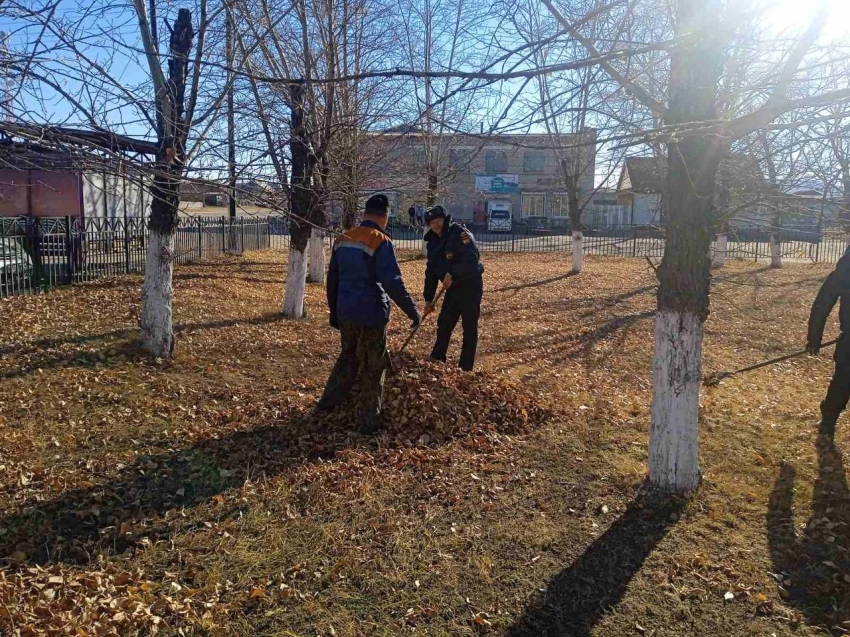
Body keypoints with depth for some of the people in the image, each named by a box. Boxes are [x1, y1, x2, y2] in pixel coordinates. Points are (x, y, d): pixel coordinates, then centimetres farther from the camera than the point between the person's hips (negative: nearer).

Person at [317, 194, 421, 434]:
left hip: (345, 313, 6)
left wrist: (334, 312, 21)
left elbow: (332, 279, 12)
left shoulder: (343, 239, 7)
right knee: (373, 367, 6)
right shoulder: (381, 242, -14)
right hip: (371, 314, -6)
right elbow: (392, 282, -22)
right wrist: (412, 310, -13)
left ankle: (328, 402, 30)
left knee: (348, 357, 25)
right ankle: (368, 421, 13)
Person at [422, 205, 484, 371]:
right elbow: (431, 272, 11)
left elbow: (472, 260, -31)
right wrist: (429, 299, 9)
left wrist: (452, 273, -32)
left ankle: (466, 367, 11)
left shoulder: (461, 235, -18)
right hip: (452, 288, 8)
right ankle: (437, 357, 33)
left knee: (469, 328, 1)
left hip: (470, 287, -8)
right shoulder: (433, 243, 7)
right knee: (443, 324, 16)